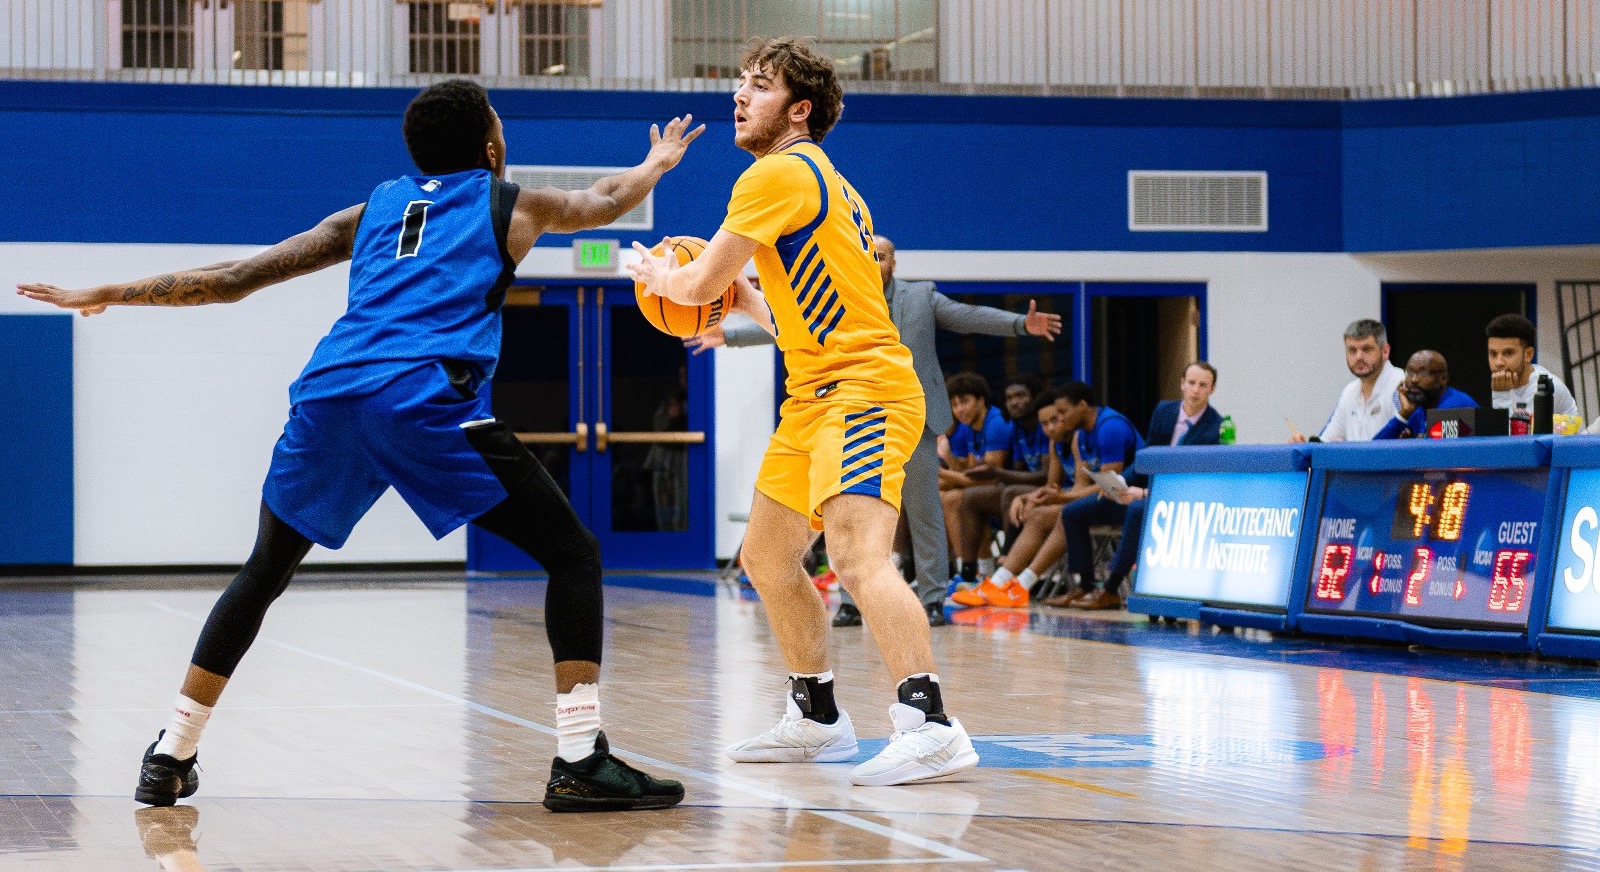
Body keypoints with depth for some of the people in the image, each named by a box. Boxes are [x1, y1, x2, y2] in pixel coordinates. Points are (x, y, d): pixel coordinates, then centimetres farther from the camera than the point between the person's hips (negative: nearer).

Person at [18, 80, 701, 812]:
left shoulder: (371, 211, 29)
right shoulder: (513, 206, 23)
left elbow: (237, 278, 29)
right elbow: (607, 199, 44)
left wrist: (107, 296, 38)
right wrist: (657, 164, 66)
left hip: (328, 396, 4)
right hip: (430, 402, -4)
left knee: (262, 576, 24)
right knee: (573, 555, 6)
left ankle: (170, 759, 24)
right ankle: (580, 764, -5)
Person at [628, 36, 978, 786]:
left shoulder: (782, 173, -11)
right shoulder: (817, 178, 21)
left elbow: (700, 284, -9)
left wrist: (657, 275, 11)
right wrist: (742, 297, 16)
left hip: (862, 388, -11)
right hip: (816, 394, 11)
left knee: (856, 554, -27)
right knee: (767, 556, 18)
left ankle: (927, 724, -35)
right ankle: (815, 719, 29)